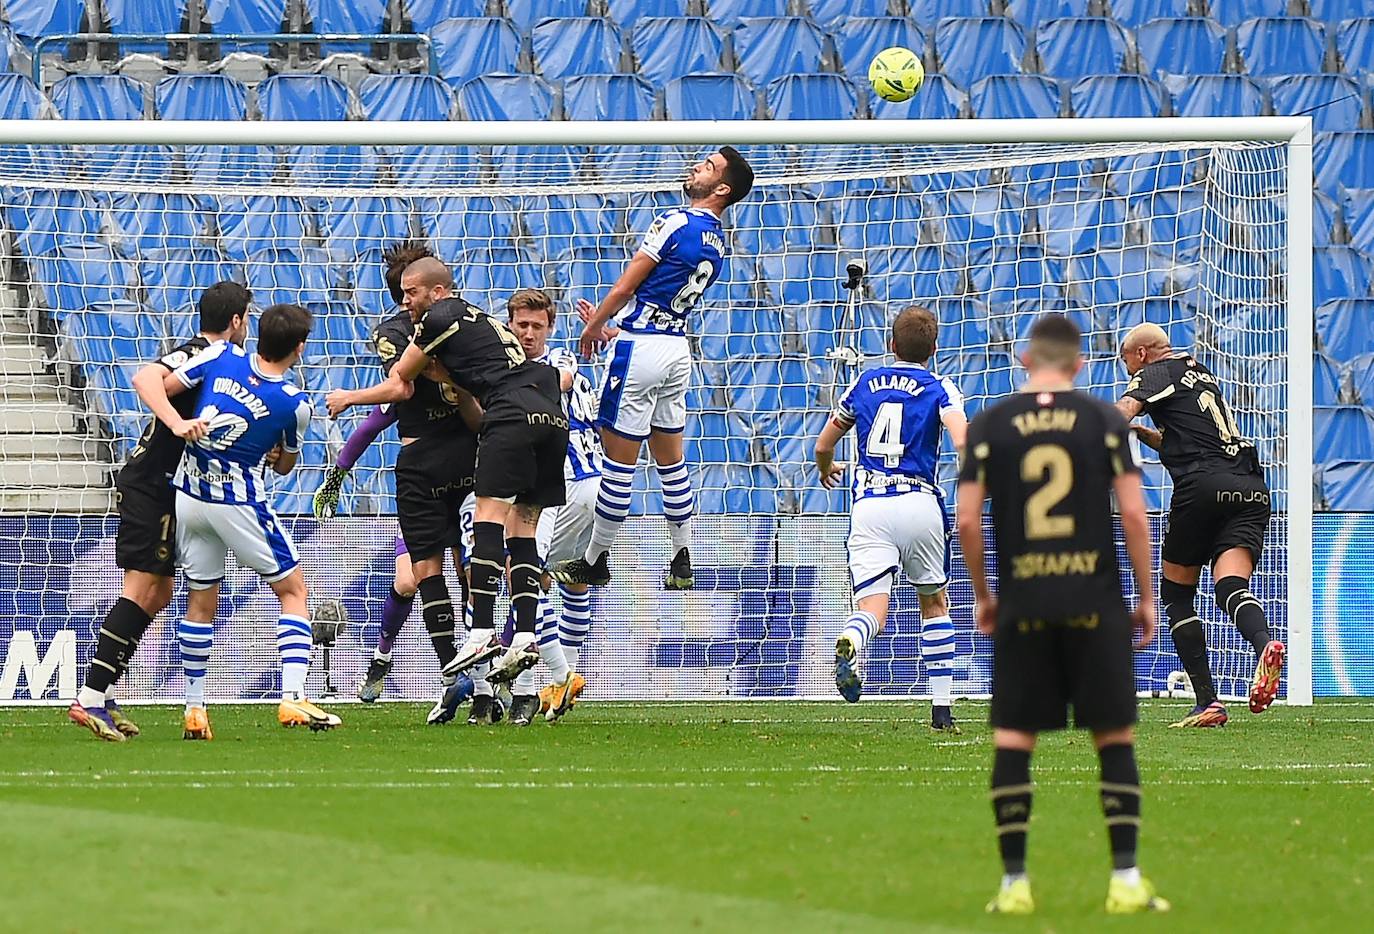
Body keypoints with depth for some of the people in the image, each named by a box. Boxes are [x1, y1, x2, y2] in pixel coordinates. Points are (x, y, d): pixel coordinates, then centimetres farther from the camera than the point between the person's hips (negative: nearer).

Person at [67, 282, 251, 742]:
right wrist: (175, 422, -43)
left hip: (166, 491, 10)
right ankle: (91, 698, -19)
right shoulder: (195, 354, -14)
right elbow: (144, 378, -32)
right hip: (149, 486, -10)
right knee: (141, 592, -14)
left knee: (158, 595, 11)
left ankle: (100, 695, 12)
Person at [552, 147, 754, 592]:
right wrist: (613, 330, 25)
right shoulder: (718, 244, 10)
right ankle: (683, 562, 16)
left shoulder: (675, 222, -15)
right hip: (678, 350, 8)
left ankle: (595, 562, 6)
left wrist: (593, 325, 4)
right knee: (671, 462, 15)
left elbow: (625, 286, -12)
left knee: (619, 460, -1)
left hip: (641, 351, -8)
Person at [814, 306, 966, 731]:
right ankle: (941, 708, 16)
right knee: (935, 603, 19)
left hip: (869, 505, 1)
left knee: (872, 609, -8)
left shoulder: (865, 384, 15)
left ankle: (849, 643, -46)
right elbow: (963, 441, -16)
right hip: (920, 502, -1)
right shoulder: (940, 389, 5)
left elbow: (822, 446, 24)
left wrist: (826, 470, 45)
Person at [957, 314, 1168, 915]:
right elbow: (1133, 512, -4)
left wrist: (982, 594, 13)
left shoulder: (990, 426, 3)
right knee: (1115, 737, 6)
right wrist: (1146, 596, 5)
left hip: (1022, 609, 0)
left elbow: (967, 519, -1)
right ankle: (1126, 880, 1)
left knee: (1012, 740, 6)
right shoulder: (1104, 421, 2)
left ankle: (1014, 882, 3)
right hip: (1095, 605, 0)